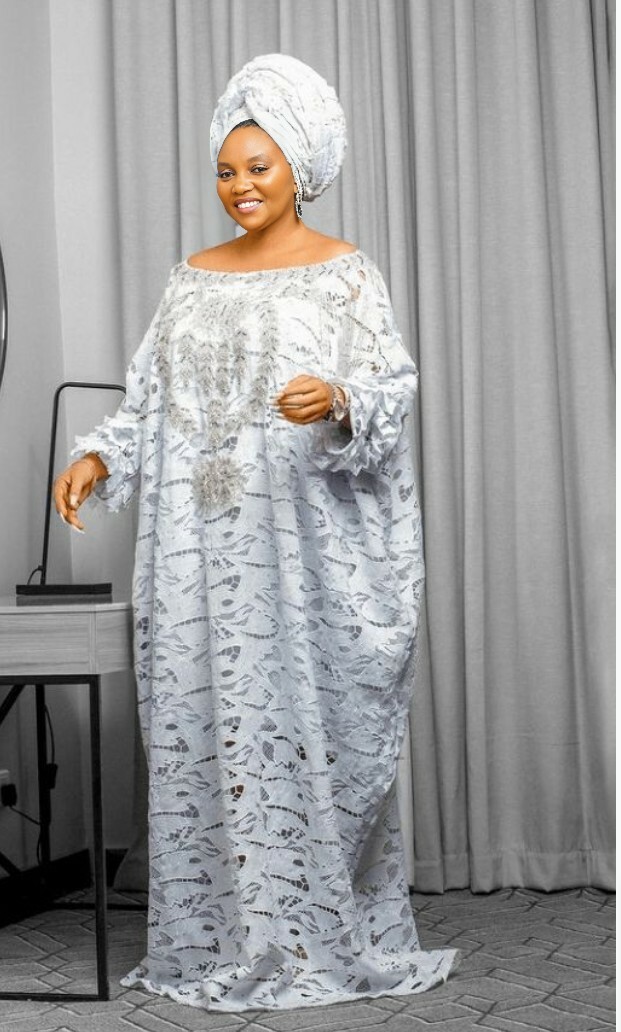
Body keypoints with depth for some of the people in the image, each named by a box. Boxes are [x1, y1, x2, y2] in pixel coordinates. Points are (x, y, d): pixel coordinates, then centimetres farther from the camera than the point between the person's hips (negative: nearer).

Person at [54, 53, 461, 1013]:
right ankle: (220, 938, 14)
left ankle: (326, 935, 10)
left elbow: (393, 387, -6)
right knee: (203, 722, 3)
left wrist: (338, 401, -26)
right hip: (204, 545, 4)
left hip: (308, 542, -4)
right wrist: (98, 457, -2)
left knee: (311, 715, -3)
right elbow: (150, 398, 14)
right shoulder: (192, 278, 16)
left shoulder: (346, 272, 2)